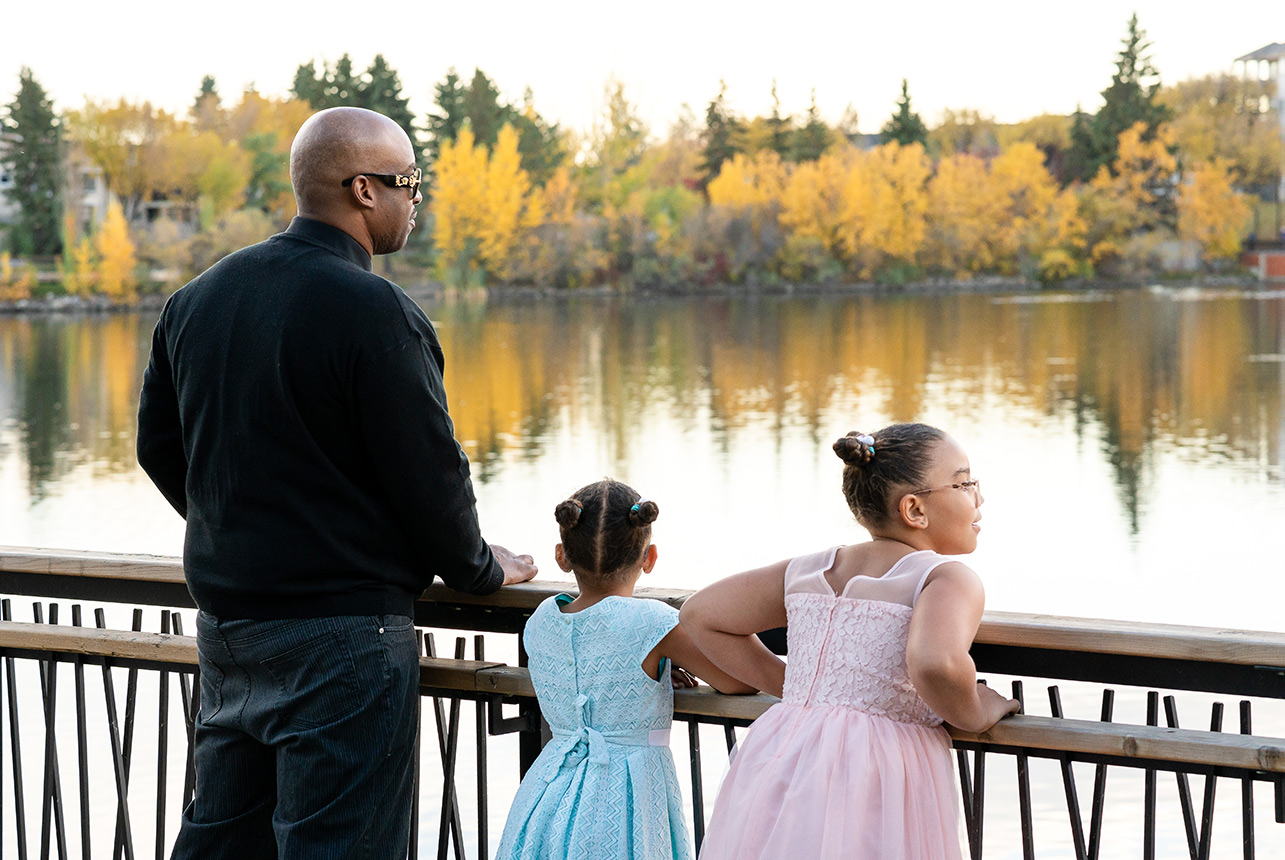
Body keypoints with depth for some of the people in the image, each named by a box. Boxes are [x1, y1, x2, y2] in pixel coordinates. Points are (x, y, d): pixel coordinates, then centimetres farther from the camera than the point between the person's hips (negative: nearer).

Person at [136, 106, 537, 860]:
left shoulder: (198, 298, 8)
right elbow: (427, 473, -14)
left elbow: (159, 448, 15)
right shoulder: (375, 312, -17)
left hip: (225, 624, 8)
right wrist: (480, 569, 4)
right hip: (343, 638, -8)